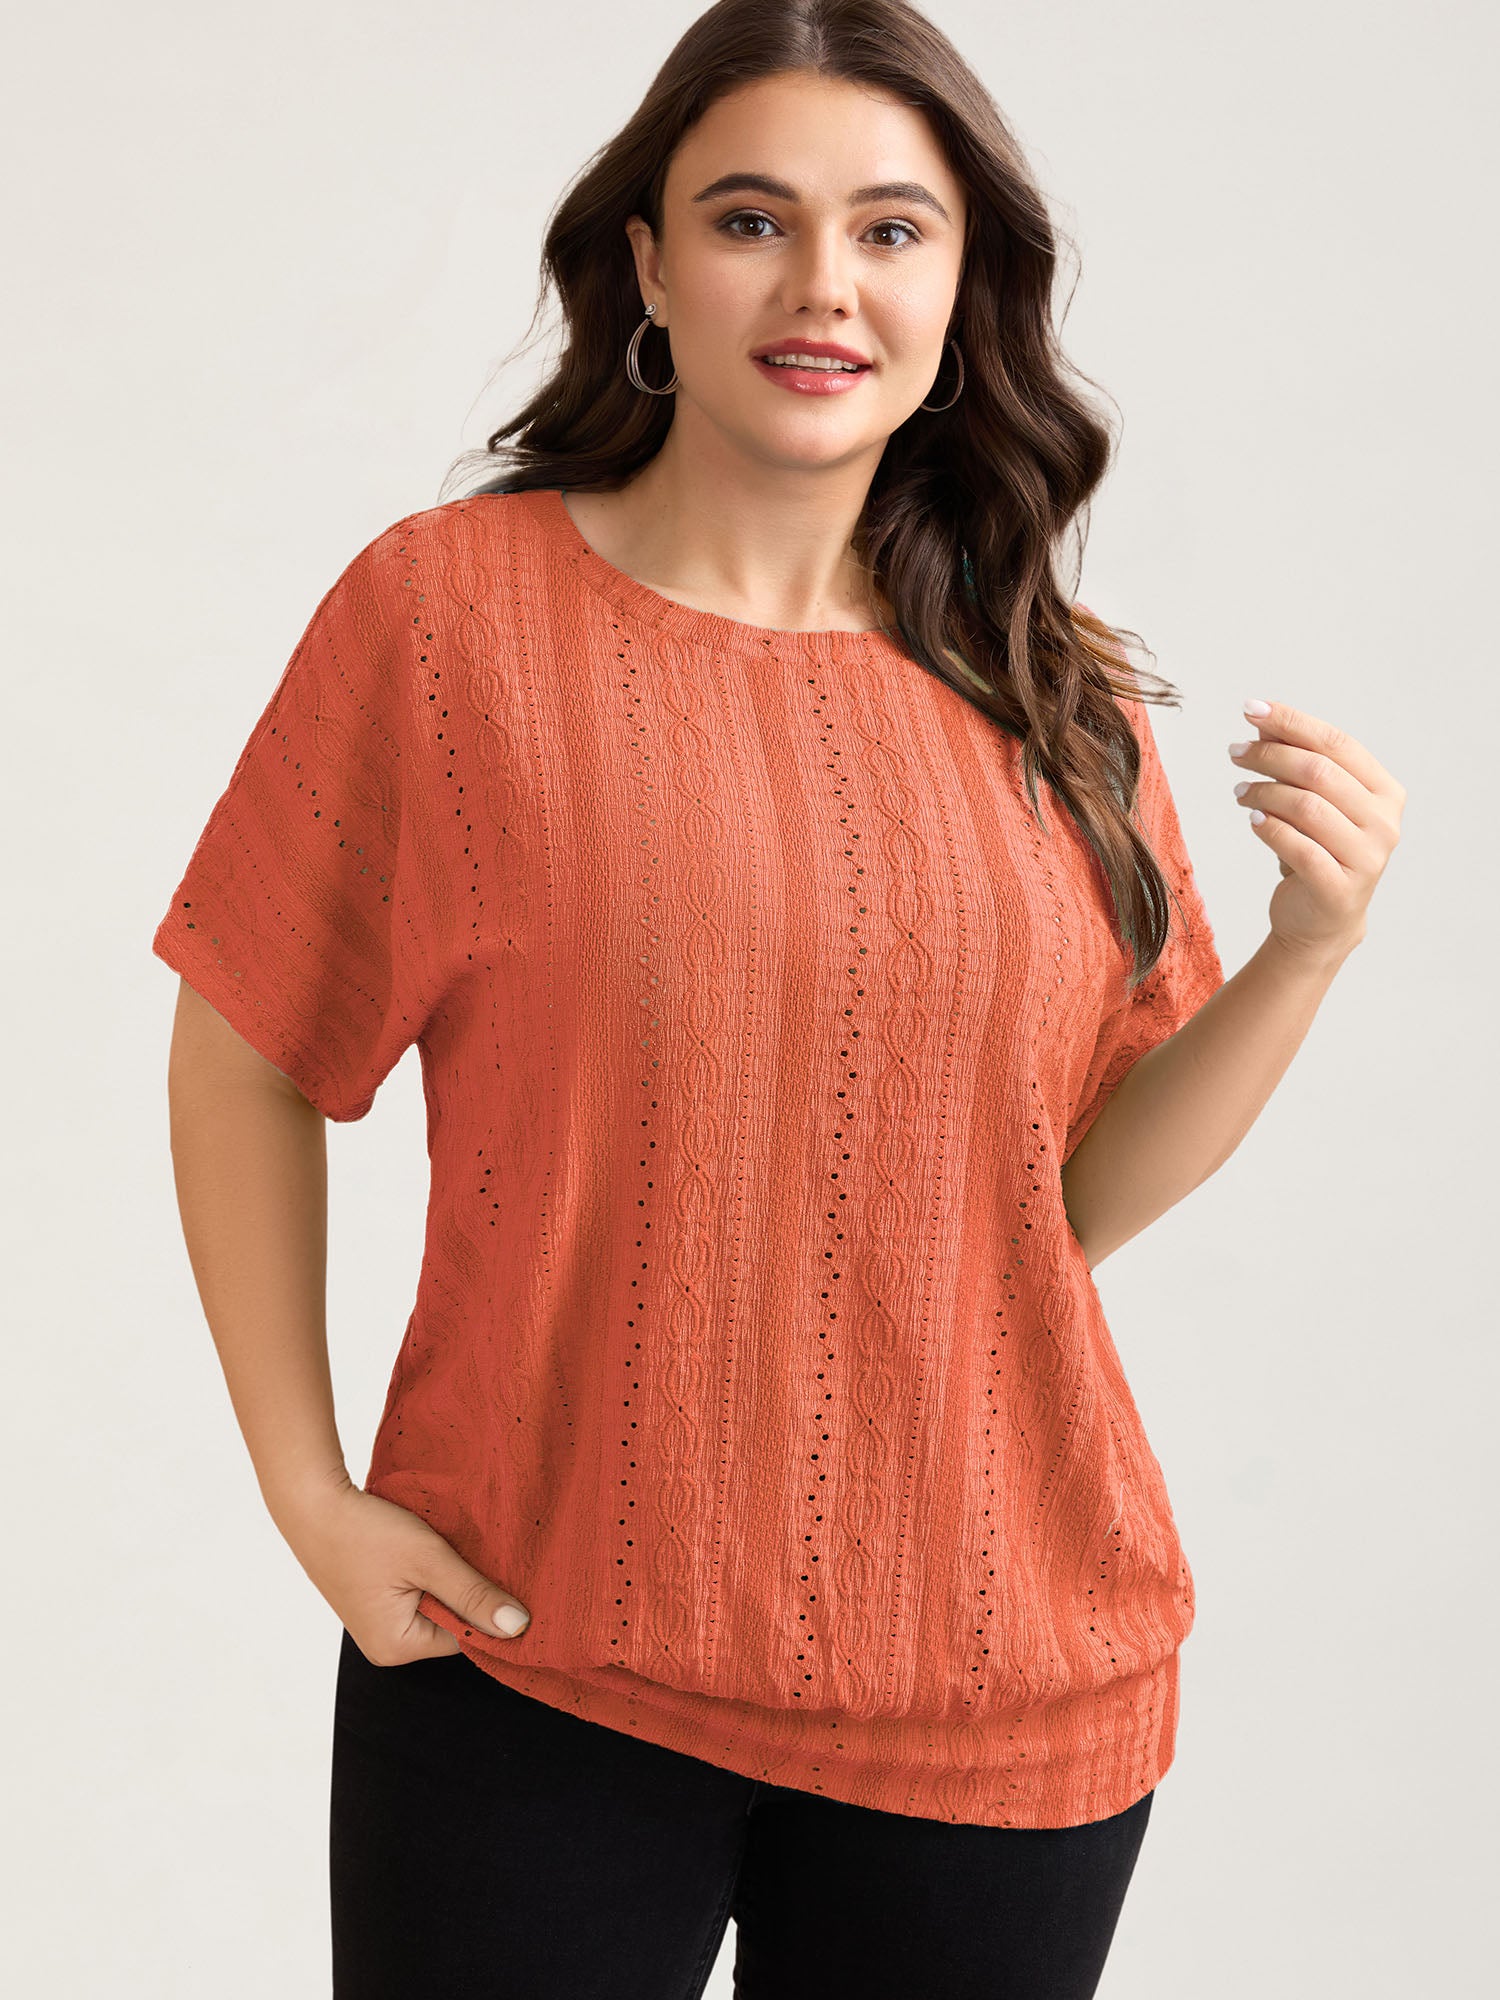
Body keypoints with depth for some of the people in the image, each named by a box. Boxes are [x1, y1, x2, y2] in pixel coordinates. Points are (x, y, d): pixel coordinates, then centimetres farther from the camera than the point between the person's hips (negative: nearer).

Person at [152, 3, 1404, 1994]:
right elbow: (244, 1067, -1)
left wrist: (1309, 948, -9)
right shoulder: (449, 610, -7)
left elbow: (1086, 1192, 5)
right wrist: (311, 1494, -7)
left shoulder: (1053, 701, 3)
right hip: (529, 1664, -3)